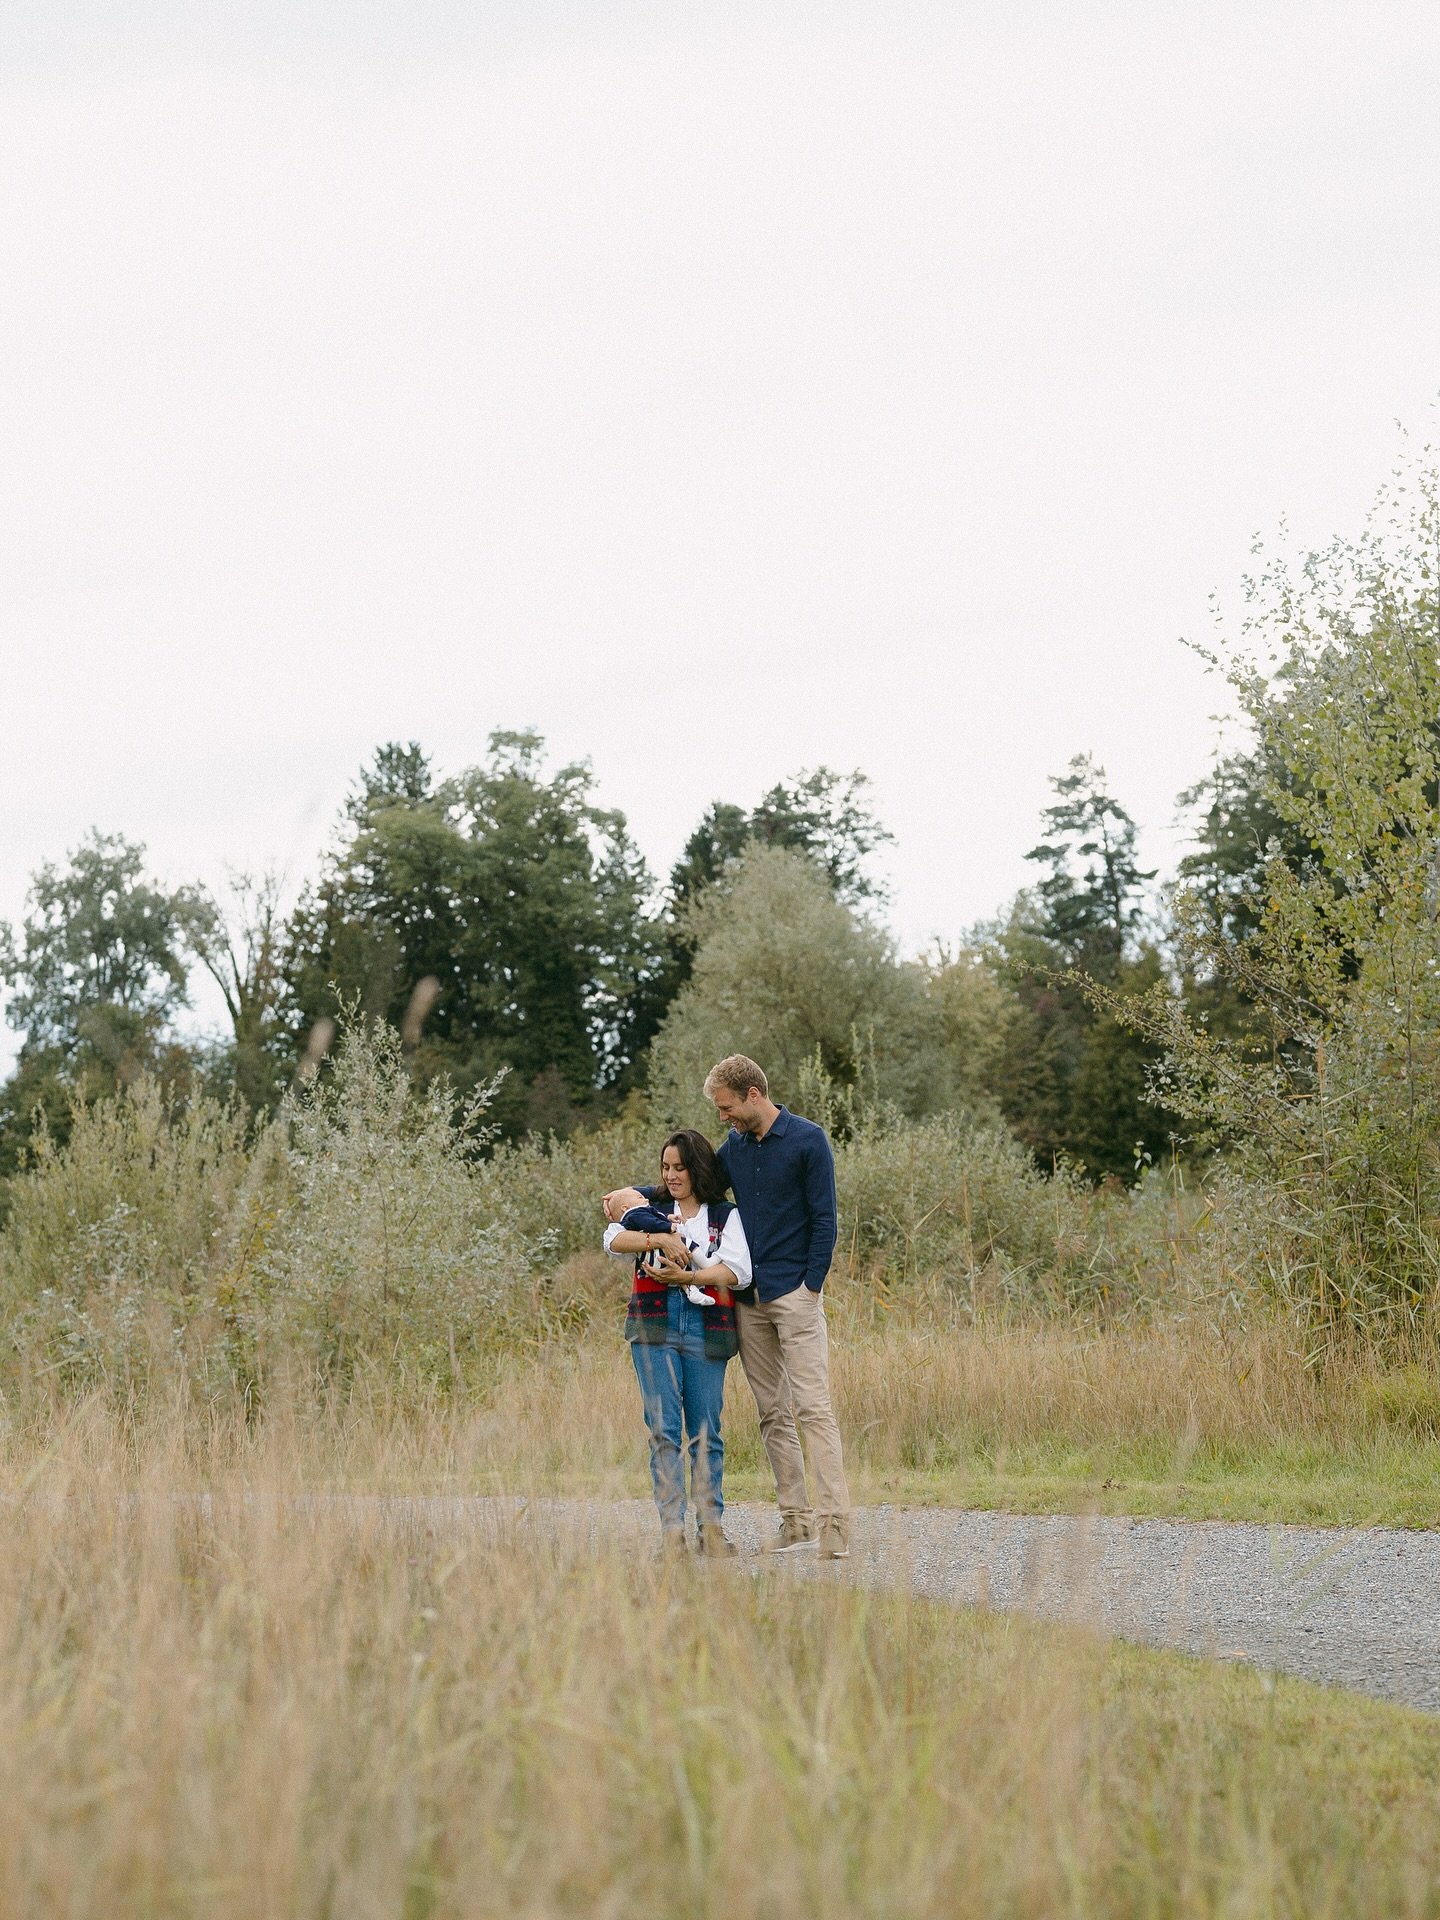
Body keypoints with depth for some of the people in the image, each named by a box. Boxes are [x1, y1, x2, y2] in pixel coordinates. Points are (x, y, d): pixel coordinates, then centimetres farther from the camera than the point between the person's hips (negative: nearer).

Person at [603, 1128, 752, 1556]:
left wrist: (684, 1276, -15)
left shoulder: (725, 1215, 12)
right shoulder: (649, 1205, 15)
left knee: (706, 1431, 1)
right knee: (663, 1428, -4)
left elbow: (737, 1271, -4)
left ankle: (711, 1525, 6)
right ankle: (671, 1528, -4)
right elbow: (614, 1239, -2)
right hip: (655, 1326, 0)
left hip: (706, 1327, 0)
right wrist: (659, 1239, -17)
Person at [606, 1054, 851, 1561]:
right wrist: (639, 1193, 5)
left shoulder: (807, 1140, -5)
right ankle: (796, 1519, 8)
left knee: (812, 1406, -12)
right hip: (749, 1299, 7)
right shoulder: (735, 1145, 13)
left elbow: (824, 1219, -6)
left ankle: (834, 1519, -16)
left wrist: (810, 1287, -11)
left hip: (794, 1294, -7)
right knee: (772, 1413, 5)